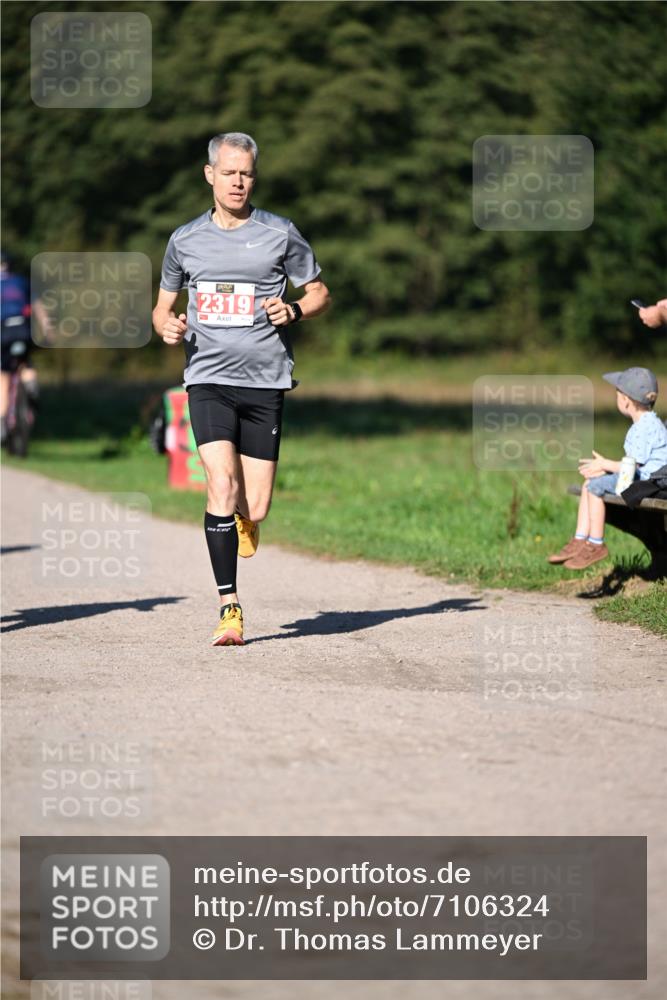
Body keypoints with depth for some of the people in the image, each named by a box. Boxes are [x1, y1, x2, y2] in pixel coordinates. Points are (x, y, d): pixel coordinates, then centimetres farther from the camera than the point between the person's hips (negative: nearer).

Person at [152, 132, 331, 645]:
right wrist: (167, 326, -3)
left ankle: (243, 519, 37)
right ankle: (229, 609, -13)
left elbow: (320, 292, 12)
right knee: (222, 485, -18)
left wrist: (293, 311, -10)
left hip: (265, 381, 0)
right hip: (208, 379, 0)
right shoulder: (186, 239, 9)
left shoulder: (280, 233, 3)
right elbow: (163, 305, 20)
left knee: (255, 508, -3)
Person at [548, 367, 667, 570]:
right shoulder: (645, 423, 15)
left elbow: (633, 466, -21)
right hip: (638, 478, 11)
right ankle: (580, 540, 7)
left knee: (595, 485, -17)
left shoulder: (646, 428, -19)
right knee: (589, 483, 11)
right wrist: (604, 466, 7)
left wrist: (604, 465, -7)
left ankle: (596, 545, -9)